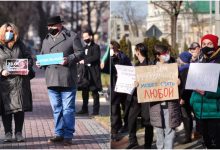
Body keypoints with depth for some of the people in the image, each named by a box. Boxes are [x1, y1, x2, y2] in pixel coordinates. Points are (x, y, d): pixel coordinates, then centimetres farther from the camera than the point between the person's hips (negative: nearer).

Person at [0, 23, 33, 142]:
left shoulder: (20, 45, 12)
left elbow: (29, 57, 15)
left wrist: (26, 66, -4)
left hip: (20, 81, 2)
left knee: (20, 107, 0)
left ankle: (18, 133, 8)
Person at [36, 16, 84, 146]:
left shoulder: (72, 37, 0)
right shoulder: (46, 40, 17)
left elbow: (80, 53, -3)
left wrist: (69, 59, -18)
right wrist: (39, 63, 2)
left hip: (67, 80, -6)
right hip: (52, 80, 6)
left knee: (68, 109, -2)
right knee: (56, 109, 11)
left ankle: (68, 135, 2)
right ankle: (59, 134, 18)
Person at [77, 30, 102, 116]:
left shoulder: (95, 47, -5)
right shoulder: (85, 48, 19)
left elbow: (96, 57, -20)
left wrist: (85, 61, -21)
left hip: (93, 73, -7)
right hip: (85, 72, 7)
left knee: (94, 92, -3)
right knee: (84, 91, 10)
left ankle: (96, 110, 0)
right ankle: (84, 109, 17)